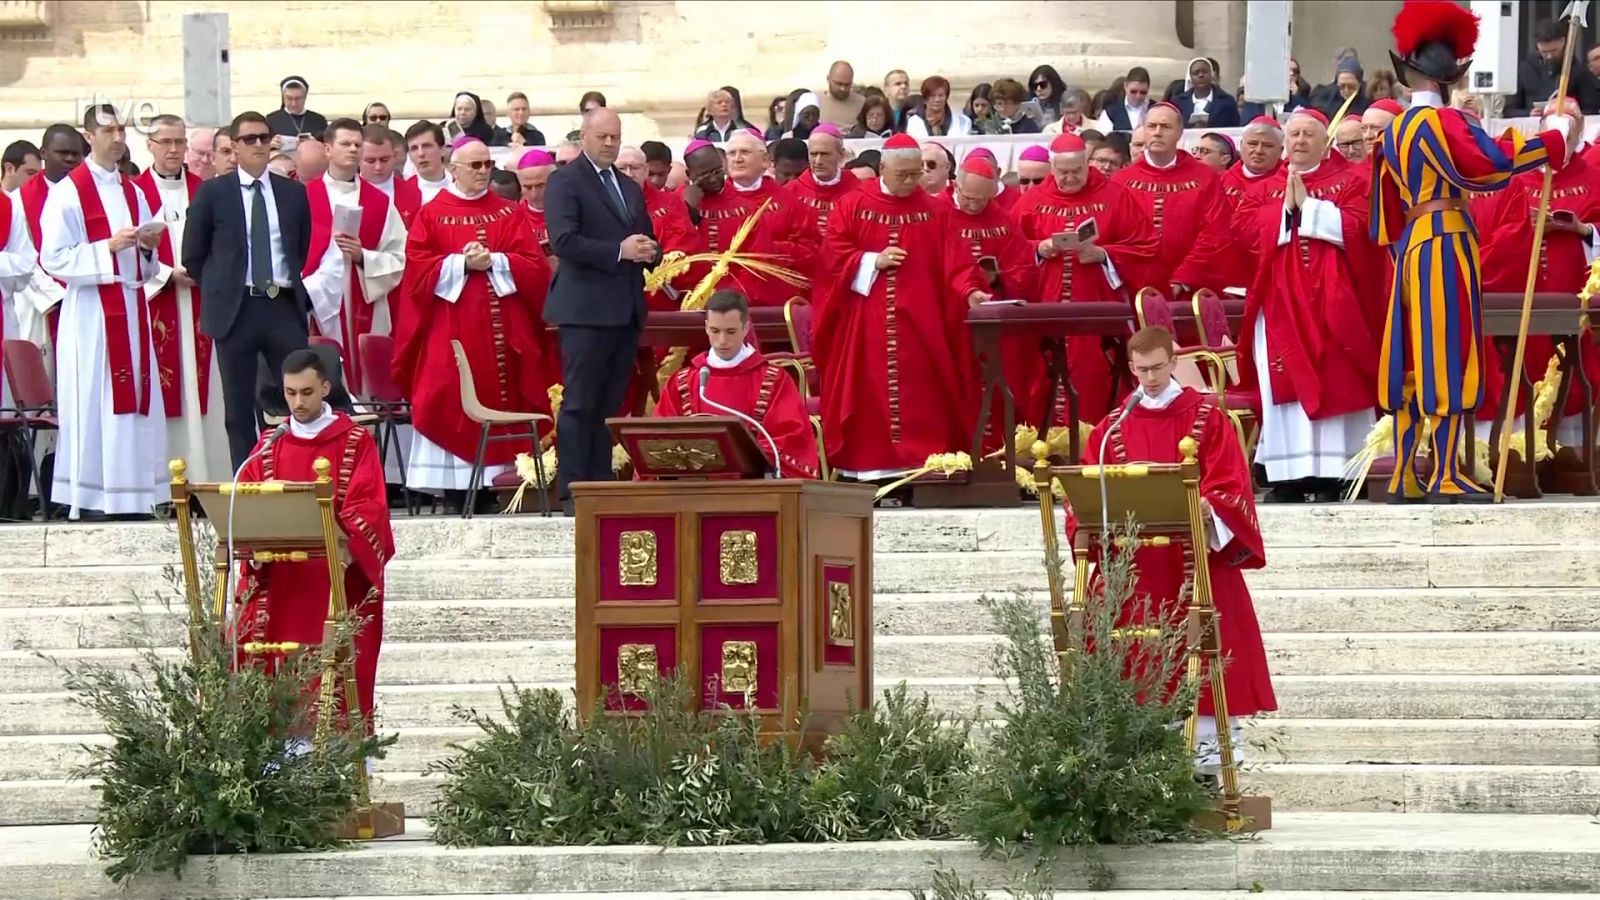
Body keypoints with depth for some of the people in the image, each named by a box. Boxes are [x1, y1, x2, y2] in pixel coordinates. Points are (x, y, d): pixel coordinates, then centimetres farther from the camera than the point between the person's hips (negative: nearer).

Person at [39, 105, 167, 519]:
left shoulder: (132, 192, 15)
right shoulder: (68, 191, -5)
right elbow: (53, 259, -12)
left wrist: (148, 249, -2)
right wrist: (109, 247, -17)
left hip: (132, 310, 6)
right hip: (90, 313, -6)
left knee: (134, 406, 4)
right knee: (93, 407, -8)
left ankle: (134, 498, 6)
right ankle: (90, 500, -7)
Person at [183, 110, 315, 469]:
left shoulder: (293, 192, 10)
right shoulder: (212, 193, 3)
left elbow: (307, 250, 16)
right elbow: (193, 256, 7)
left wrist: (303, 298, 8)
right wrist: (220, 292, 5)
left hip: (285, 307, 2)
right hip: (236, 310, -2)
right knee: (240, 410, 3)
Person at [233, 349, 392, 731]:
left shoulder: (356, 442, 2)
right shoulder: (269, 445, 12)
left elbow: (369, 506, -8)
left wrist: (347, 545, -25)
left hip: (339, 578, -3)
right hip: (279, 578, 3)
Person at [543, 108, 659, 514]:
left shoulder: (631, 189, 21)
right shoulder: (565, 181, -3)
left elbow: (646, 243, 23)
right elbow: (563, 240, -15)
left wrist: (649, 251, -1)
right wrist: (619, 251, -20)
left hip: (626, 309, 7)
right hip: (586, 308, -7)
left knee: (611, 404, 7)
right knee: (580, 403, -7)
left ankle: (603, 485, 9)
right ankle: (572, 491, -8)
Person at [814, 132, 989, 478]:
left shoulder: (936, 210, 6)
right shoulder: (852, 206, 5)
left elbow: (954, 261, -1)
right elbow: (833, 254, 0)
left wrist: (969, 291, -18)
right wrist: (874, 261, -11)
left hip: (919, 325, 0)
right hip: (866, 325, 0)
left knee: (920, 399, -4)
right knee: (870, 397, -2)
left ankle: (920, 469, -5)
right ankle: (869, 467, 0)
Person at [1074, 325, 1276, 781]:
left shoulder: (1206, 417, 3)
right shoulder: (1113, 427, 10)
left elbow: (1229, 484, -5)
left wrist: (1207, 507, -25)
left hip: (1197, 556, -2)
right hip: (1135, 560, 2)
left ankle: (1211, 740, -3)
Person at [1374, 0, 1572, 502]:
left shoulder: (1395, 132, 14)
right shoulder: (1440, 122, -11)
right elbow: (1489, 161, -26)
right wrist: (1556, 136, -20)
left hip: (1412, 245, 8)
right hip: (1446, 244, -8)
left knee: (1415, 360, 9)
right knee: (1448, 354, -8)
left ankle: (1404, 476, 9)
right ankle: (1446, 477, -10)